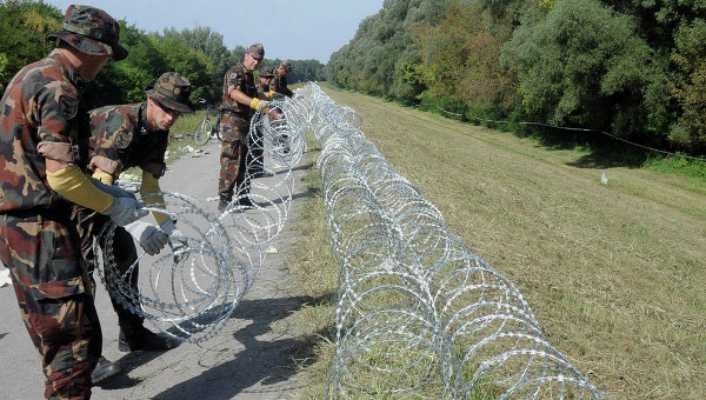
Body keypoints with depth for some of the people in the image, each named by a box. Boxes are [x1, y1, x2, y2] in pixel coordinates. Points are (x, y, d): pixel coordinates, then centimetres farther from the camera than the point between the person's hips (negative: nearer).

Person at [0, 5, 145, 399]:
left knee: (56, 334, 20)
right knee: (76, 338, -4)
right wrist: (112, 206, -9)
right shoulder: (58, 89, -17)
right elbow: (61, 176, -23)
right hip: (40, 231, -10)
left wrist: (104, 189, 16)